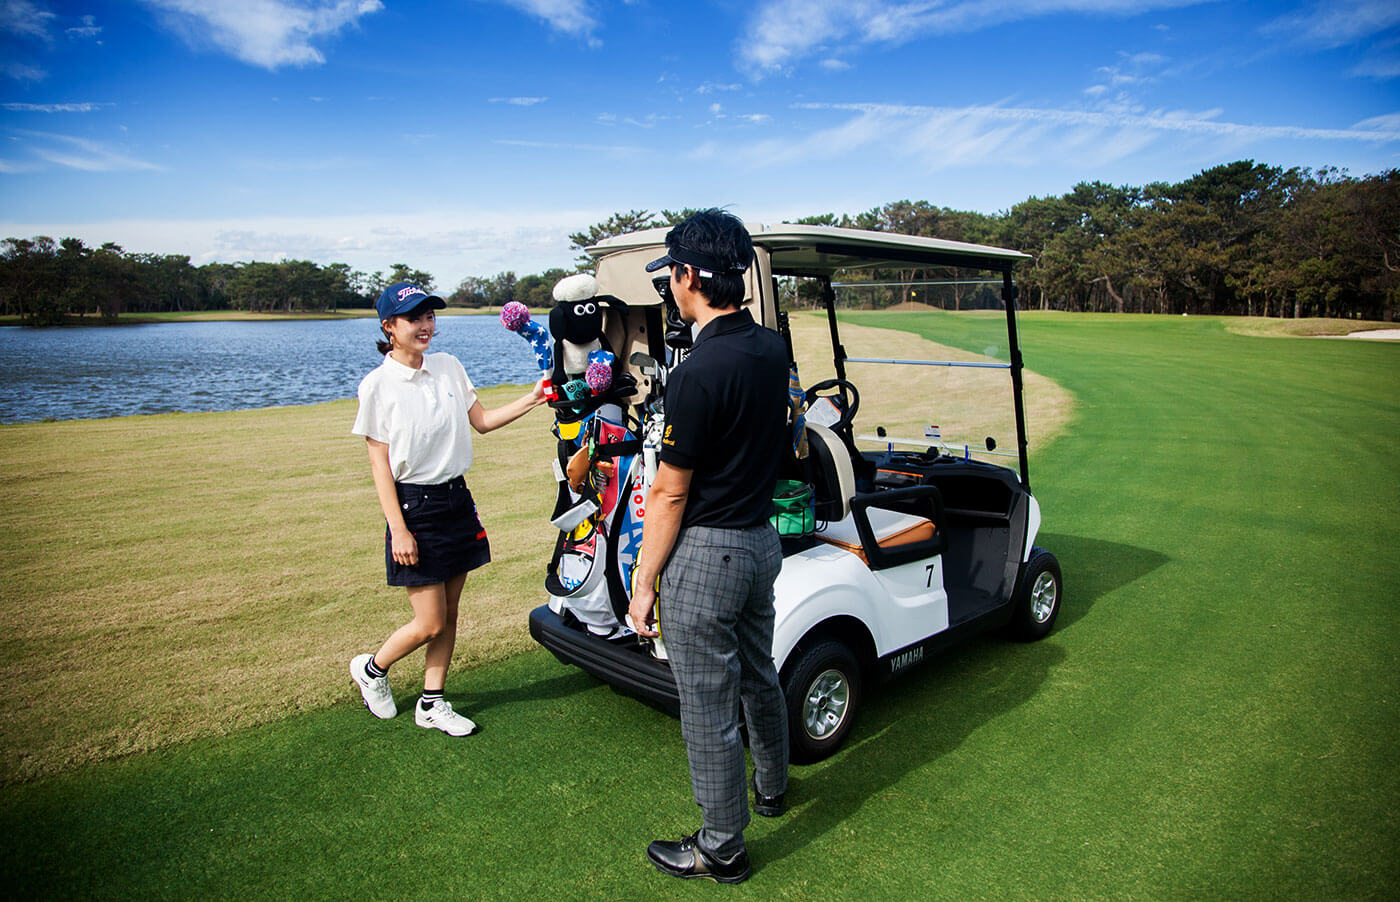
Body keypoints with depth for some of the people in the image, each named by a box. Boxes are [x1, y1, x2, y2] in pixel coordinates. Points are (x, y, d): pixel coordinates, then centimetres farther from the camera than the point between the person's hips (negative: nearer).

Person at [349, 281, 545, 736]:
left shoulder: (449, 367, 5)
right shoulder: (378, 384, -9)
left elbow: (482, 421, 12)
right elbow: (379, 463, -10)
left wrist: (533, 399, -1)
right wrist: (398, 529, -14)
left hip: (457, 500, 6)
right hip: (414, 506, -5)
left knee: (449, 614, 11)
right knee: (430, 623, -1)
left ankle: (432, 703, 26)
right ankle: (371, 668, 27)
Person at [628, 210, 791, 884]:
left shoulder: (697, 373, -23)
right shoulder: (772, 348, 1)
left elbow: (670, 493, -18)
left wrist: (643, 582, -9)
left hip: (704, 553, -9)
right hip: (762, 537, 9)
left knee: (706, 707, 7)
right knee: (758, 675, 26)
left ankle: (721, 848, 24)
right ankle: (771, 786, 48)